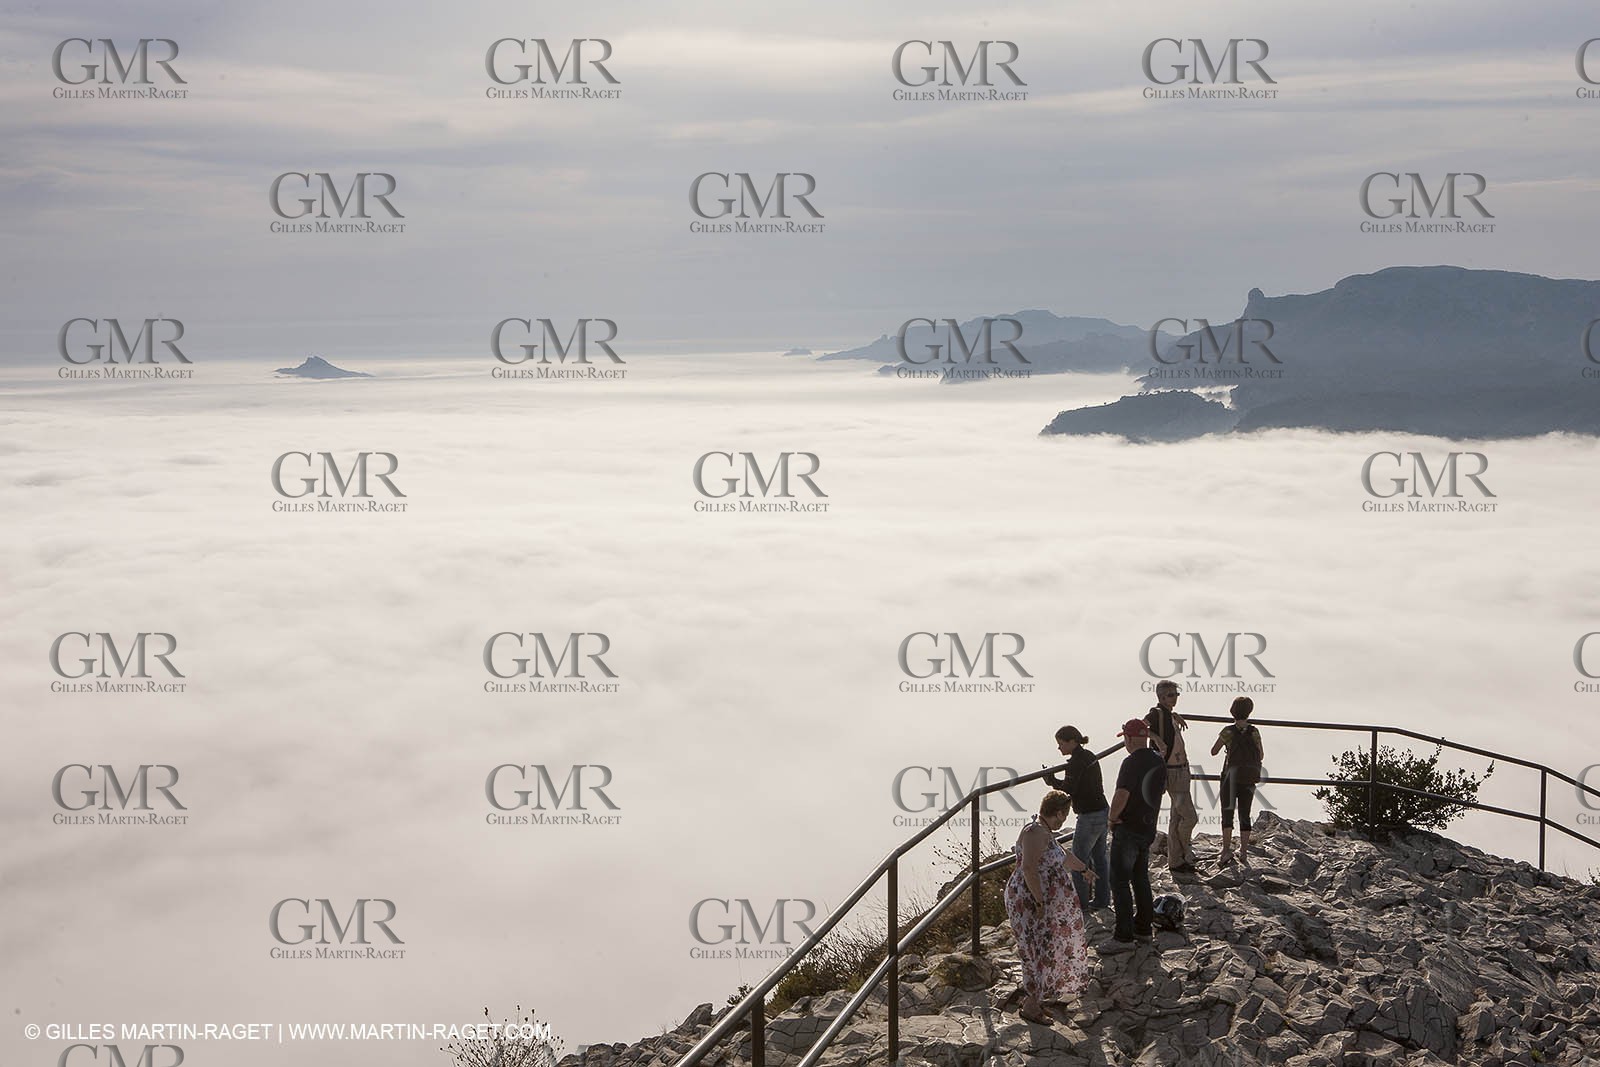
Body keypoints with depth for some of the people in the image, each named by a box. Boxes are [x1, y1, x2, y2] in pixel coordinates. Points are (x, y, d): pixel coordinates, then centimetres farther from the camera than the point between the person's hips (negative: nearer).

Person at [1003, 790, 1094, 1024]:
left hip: (1041, 900, 11)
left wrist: (1084, 869, 45)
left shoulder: (1045, 832, 11)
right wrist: (1040, 902, -28)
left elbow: (1062, 855, 30)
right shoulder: (1035, 832, -22)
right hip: (1030, 901, -11)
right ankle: (1031, 1007, 3)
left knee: (1048, 947, 21)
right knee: (1039, 951, -5)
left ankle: (1033, 994, 35)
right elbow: (1029, 869, -30)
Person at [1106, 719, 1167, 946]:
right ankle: (1143, 927, 23)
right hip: (1149, 829, 8)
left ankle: (1124, 932, 0)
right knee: (1141, 878, 19)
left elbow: (1121, 795, -29)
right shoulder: (1158, 761, 5)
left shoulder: (1132, 763, -22)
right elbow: (1162, 789, 17)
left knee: (1120, 880, 0)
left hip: (1127, 829, -8)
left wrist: (1113, 817, -12)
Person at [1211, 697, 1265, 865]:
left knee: (1227, 814, 3)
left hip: (1230, 777, -2)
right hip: (1249, 780, 2)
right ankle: (1244, 853, 7)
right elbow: (1261, 756, 6)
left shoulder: (1228, 731, -8)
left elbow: (1213, 752, 0)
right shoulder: (1254, 732, -3)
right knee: (1245, 815, 11)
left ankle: (1226, 849, -10)